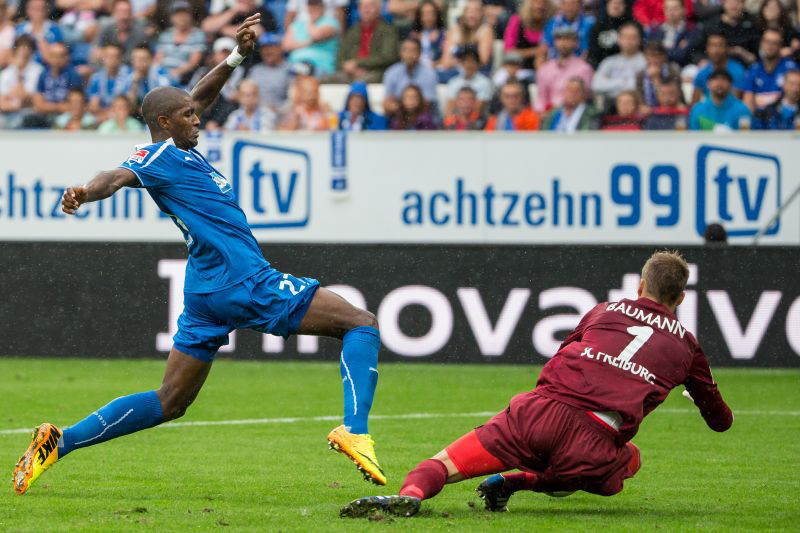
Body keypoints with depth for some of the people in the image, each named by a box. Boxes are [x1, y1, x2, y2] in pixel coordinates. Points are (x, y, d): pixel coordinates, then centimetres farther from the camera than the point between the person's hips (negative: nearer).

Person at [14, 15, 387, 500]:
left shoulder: (179, 149, 16)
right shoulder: (158, 155, -10)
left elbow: (202, 96, 32)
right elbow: (120, 176, -30)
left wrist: (238, 56, 25)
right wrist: (87, 192, -50)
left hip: (209, 294, 10)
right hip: (244, 281, -10)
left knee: (169, 402, 12)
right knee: (362, 324, -6)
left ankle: (59, 443, 6)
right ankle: (354, 431, -25)